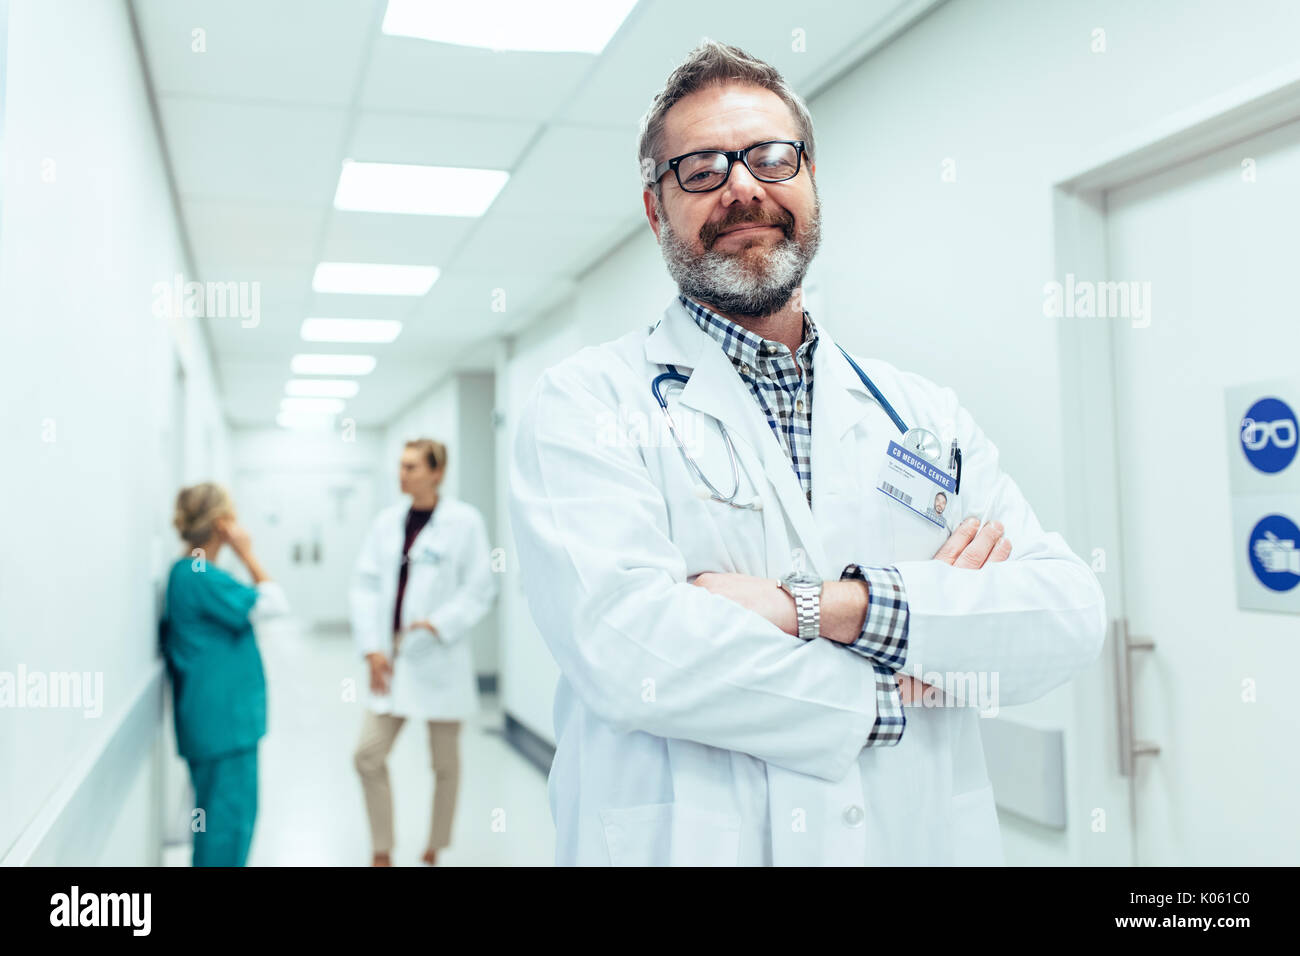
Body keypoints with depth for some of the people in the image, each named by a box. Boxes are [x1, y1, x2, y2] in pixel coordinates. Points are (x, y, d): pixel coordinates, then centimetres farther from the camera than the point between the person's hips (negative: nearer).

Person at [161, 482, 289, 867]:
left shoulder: (190, 572, 11)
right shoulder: (200, 577, -20)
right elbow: (274, 605, -17)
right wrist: (248, 555, -11)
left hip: (219, 715, 10)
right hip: (223, 716, -10)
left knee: (221, 811, 19)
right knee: (230, 812, -2)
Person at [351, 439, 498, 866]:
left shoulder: (464, 521, -8)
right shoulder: (388, 521, 5)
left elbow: (479, 589, -7)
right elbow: (366, 583, 3)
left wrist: (438, 624, -19)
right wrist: (372, 647, -5)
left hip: (440, 660, -4)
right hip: (392, 660, 4)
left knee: (445, 762, 9)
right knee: (368, 755, 1)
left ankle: (434, 850, 29)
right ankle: (382, 853, 19)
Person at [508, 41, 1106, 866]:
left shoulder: (925, 414, 5)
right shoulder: (586, 403, -7)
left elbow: (1071, 612, -6)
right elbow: (624, 645, -21)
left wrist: (826, 605, -20)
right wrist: (889, 695, -13)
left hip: (925, 838, 4)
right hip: (685, 843, -3)